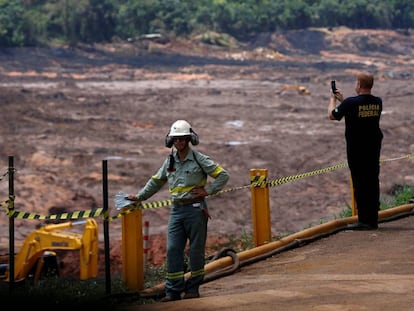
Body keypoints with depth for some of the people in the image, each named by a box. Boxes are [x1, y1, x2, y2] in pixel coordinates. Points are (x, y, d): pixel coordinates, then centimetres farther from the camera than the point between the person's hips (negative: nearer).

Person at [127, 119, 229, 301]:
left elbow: (223, 175, -3)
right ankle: (173, 290, 2)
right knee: (173, 249, -1)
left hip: (195, 209, -5)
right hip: (176, 210, 5)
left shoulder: (199, 159, -5)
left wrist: (207, 191, -8)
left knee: (196, 250, 3)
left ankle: (193, 288, 12)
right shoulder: (169, 161, 11)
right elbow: (156, 181, 25)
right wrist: (139, 197, 25)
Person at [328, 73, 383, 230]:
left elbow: (332, 115, -2)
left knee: (359, 183, -2)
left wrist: (333, 99, 16)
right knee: (373, 182, 10)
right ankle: (373, 220, 15)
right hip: (374, 147, 6)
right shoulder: (378, 102, 2)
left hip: (356, 149, -6)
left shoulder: (351, 103, -17)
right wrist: (342, 99, 24)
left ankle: (364, 220, -4)